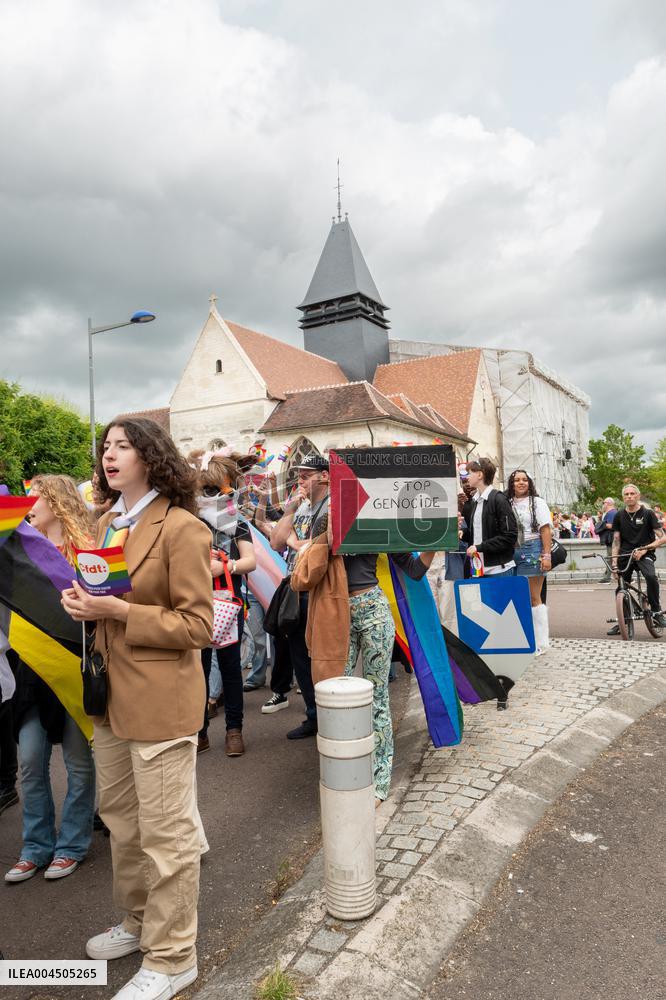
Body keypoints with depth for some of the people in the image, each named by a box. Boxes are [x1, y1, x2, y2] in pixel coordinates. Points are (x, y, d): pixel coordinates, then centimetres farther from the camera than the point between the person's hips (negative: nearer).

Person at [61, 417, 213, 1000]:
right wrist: (82, 600, -1)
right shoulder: (107, 524, 10)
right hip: (111, 695, 8)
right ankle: (139, 923, 45)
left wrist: (119, 611, -23)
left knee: (166, 834, 7)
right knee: (121, 820, 23)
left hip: (161, 700, -8)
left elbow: (198, 626, -16)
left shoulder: (182, 529, -15)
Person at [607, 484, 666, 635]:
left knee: (651, 576, -32)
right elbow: (616, 541, 8)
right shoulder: (619, 516, 8)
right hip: (625, 555, 3)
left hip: (643, 554, -3)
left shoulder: (648, 513, -1)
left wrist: (645, 549, -18)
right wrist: (614, 561, -3)